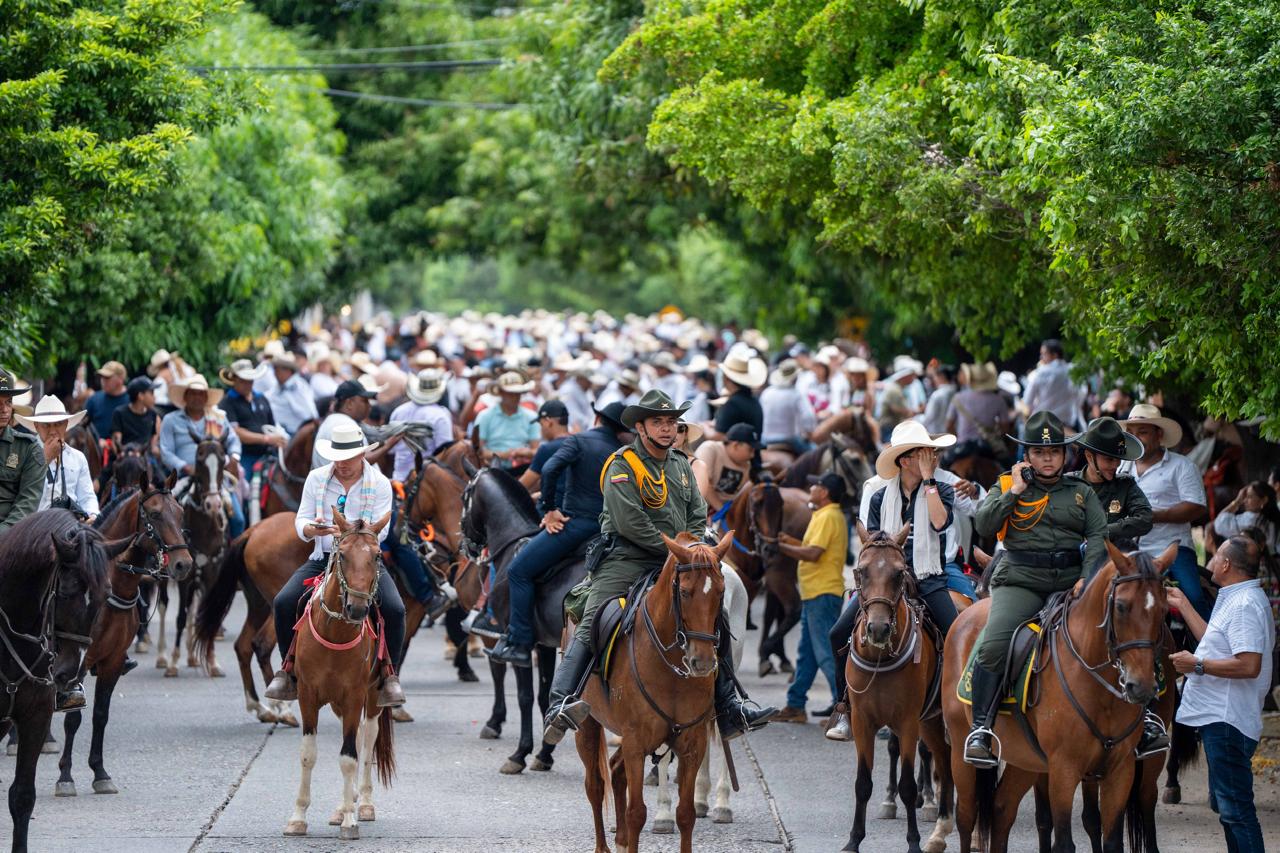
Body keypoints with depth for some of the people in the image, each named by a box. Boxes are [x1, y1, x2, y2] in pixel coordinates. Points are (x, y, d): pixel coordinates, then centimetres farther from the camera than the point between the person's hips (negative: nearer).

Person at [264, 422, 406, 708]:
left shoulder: (380, 484, -2)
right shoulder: (316, 479, 4)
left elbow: (380, 530, -10)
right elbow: (301, 522, 2)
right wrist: (312, 529, -23)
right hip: (323, 558, 2)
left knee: (395, 610, -25)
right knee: (283, 603, -19)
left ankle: (389, 675, -5)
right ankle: (289, 670, -1)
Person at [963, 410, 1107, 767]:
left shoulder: (1081, 493, 17)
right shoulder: (1007, 487, 14)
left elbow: (1099, 535, 5)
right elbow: (983, 525, -1)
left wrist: (1087, 577, -10)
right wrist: (1014, 492, -4)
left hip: (1069, 585, 2)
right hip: (1020, 582, -2)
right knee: (994, 645, -25)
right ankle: (980, 728, -21)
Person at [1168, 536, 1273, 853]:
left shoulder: (1245, 604, -19)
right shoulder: (1236, 600, 16)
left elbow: (1248, 665, -28)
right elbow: (1216, 643, 28)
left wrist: (1197, 665, -20)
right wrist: (1182, 604, 31)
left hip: (1228, 721, -12)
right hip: (1218, 717, 12)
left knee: (1235, 808, -12)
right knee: (1227, 804, 20)